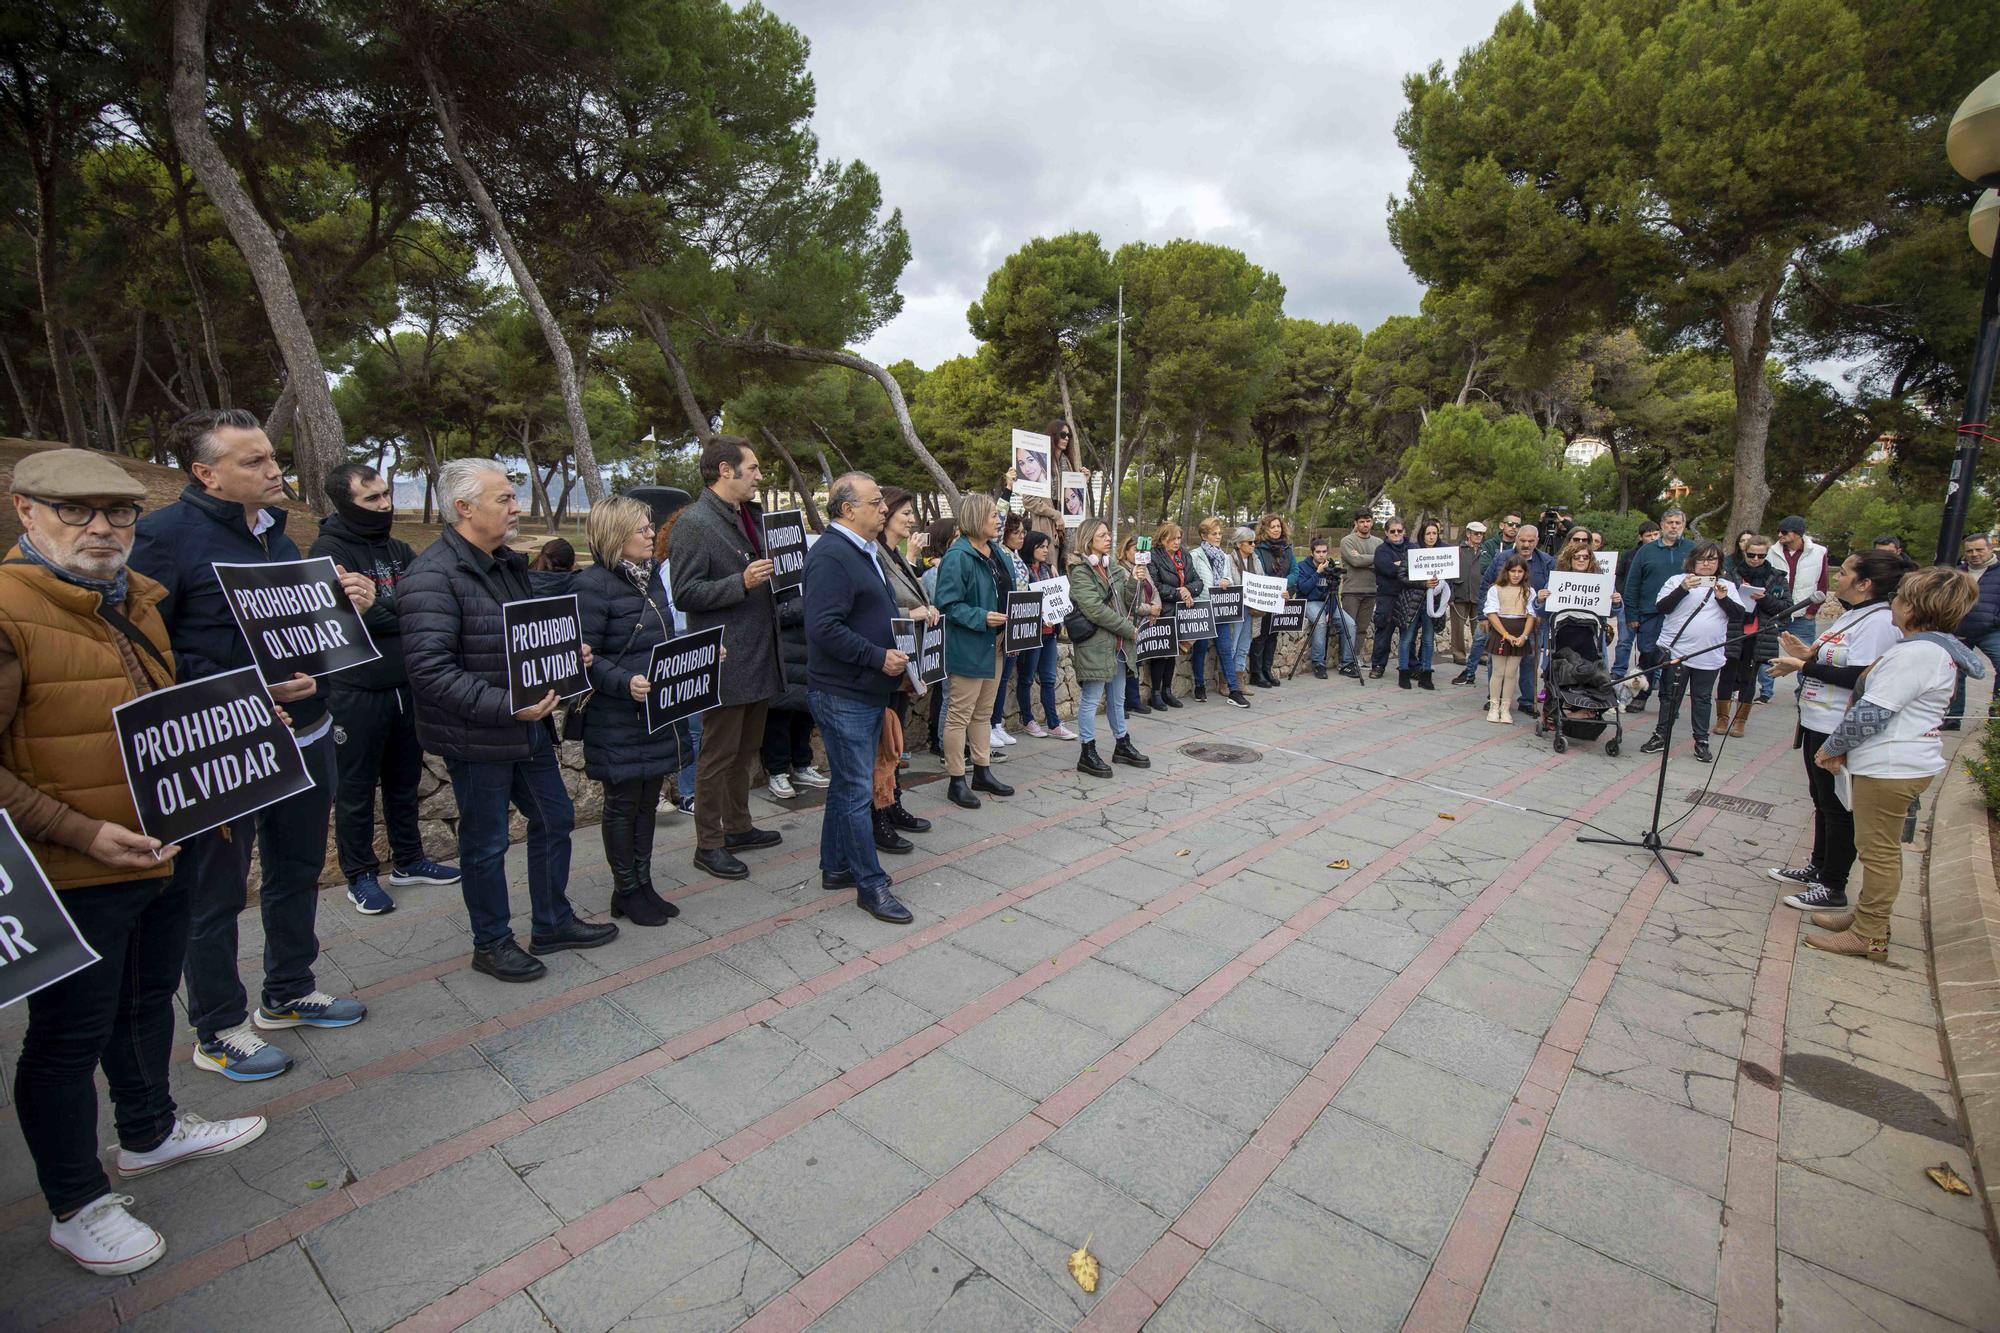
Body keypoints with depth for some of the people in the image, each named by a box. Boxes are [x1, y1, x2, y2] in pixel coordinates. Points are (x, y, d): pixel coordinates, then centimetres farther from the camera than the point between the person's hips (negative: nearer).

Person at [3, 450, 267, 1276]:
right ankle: (76, 1207, 28)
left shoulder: (139, 601, 7)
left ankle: (150, 1132, 45)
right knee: (70, 1037, 9)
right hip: (74, 877, -7)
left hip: (166, 855, 8)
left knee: (148, 1003, 24)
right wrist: (79, 831, -23)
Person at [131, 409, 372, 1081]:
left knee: (297, 871, 19)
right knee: (216, 893, 8)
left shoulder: (276, 534, 10)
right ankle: (218, 1030, 26)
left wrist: (351, 605, -1)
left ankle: (288, 993, 38)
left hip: (304, 735, 8)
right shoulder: (167, 535, -13)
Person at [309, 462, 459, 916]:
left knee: (404, 780, 18)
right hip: (356, 692, -6)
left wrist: (387, 611, -17)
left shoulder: (398, 550, 10)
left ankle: (408, 860, 32)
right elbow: (359, 615, -20)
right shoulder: (329, 550, -11)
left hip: (406, 686, 6)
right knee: (356, 789, 8)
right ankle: (360, 875, 22)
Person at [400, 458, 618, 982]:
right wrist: (505, 706, -29)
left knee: (555, 819, 17)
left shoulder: (509, 563, 10)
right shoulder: (433, 576, -19)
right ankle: (491, 944, 28)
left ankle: (552, 924, 34)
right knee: (486, 842, 8)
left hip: (529, 725, 9)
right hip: (476, 738, -9)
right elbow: (429, 669, -26)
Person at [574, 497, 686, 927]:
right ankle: (625, 891, 22)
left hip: (657, 713, 8)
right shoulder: (593, 585, -15)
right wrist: (626, 683, -32)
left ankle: (643, 884, 29)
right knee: (623, 803, 6)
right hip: (617, 719, -8)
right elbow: (585, 657, -19)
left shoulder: (650, 578, 11)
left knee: (648, 800, 16)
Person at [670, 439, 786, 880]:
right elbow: (685, 594, -17)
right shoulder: (694, 523, -13)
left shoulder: (752, 515, 14)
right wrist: (742, 583, -25)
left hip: (760, 657, 9)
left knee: (746, 750, 18)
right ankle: (709, 844, 15)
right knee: (718, 755, 2)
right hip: (727, 660, -9)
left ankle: (738, 827, 33)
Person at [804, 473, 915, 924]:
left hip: (868, 691, 10)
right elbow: (824, 628, -27)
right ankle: (871, 884, 8)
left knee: (848, 784, 18)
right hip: (842, 694, -10)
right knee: (857, 790, -2)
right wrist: (879, 658, -23)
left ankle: (835, 867, 32)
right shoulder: (831, 555, -18)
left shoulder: (865, 552, 16)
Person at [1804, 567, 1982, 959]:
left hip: (1891, 766, -11)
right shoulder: (1938, 649, 13)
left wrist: (1832, 747, -9)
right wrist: (1845, 748, 13)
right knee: (1880, 848, 19)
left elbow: (1873, 713, -23)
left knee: (1879, 851, -1)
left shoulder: (1916, 653, -21)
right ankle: (1866, 915, 32)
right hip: (1903, 761, 11)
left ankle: (1869, 937, 8)